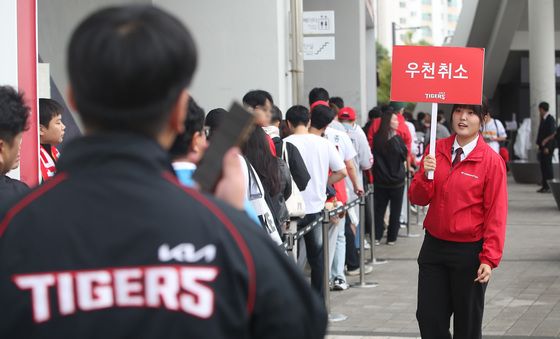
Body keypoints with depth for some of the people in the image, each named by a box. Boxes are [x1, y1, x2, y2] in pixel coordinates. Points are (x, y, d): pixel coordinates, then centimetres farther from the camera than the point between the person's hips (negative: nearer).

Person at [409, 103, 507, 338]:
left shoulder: (492, 160, -10)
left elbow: (496, 214, -10)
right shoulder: (437, 150, 3)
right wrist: (426, 175, -17)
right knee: (429, 319, 5)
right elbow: (418, 199, 3)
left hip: (469, 251, -4)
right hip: (433, 246, 4)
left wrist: (489, 259, -15)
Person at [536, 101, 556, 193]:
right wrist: (539, 144, 12)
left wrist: (547, 147, -18)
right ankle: (545, 186, 14)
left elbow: (552, 134, -16)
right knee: (543, 165, 9)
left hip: (548, 146, -9)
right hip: (543, 146, 9)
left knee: (547, 165, -8)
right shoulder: (543, 119, 14)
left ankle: (550, 186, -5)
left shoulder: (550, 119, -13)